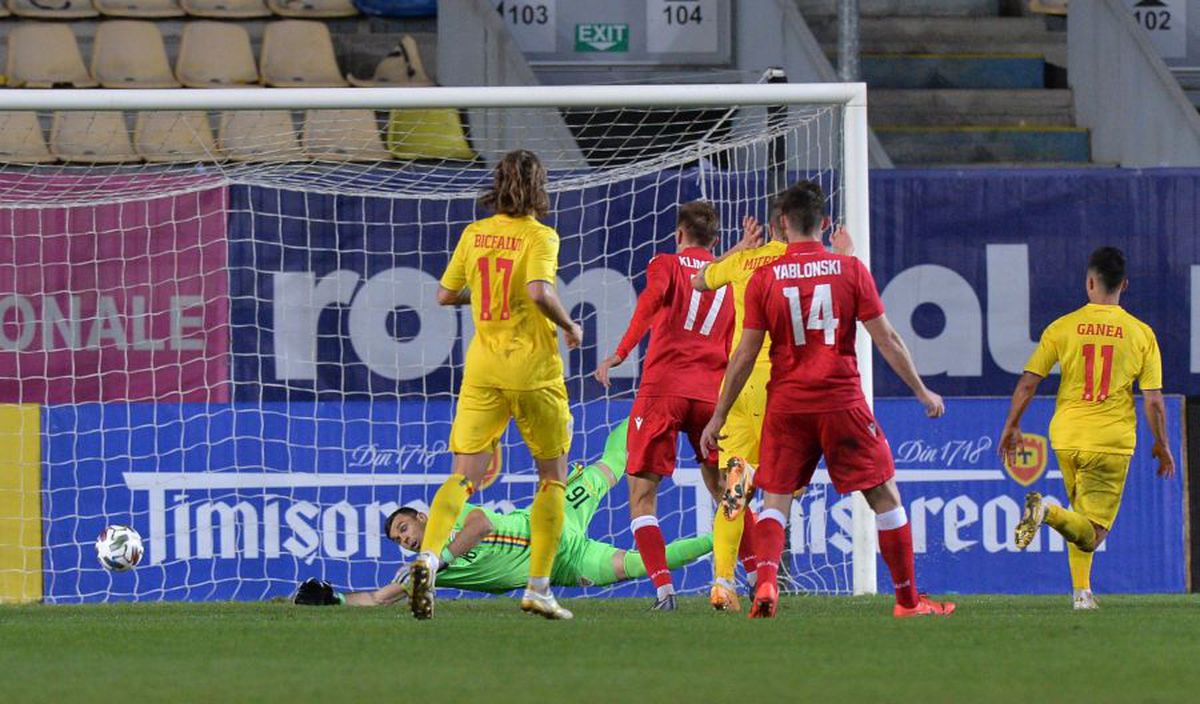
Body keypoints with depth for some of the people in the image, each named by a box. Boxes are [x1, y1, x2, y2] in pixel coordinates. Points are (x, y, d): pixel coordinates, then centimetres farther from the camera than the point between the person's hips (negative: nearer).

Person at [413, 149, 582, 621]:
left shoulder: (474, 234, 6)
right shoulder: (539, 236, -8)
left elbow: (445, 295, 12)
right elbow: (540, 293, -24)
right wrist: (570, 326, -8)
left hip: (483, 369, 4)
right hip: (533, 368, -4)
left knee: (464, 475, 0)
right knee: (553, 476, 12)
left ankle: (429, 554, -27)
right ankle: (538, 589, 8)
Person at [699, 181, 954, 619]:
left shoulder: (764, 278, -1)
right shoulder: (849, 269, -2)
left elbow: (744, 356, 0)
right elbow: (886, 339, -1)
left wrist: (718, 417, 8)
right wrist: (922, 392, 11)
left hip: (786, 406, 1)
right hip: (842, 401, -1)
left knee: (775, 500, 8)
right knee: (885, 496, 9)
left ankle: (765, 583, -17)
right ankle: (908, 599, 13)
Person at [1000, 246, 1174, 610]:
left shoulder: (1062, 328, 1)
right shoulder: (1141, 333, -1)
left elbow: (1027, 383, 0)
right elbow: (1153, 400, 0)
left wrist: (1011, 426, 13)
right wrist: (1162, 446, 12)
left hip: (1066, 437, 2)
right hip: (1113, 442, -2)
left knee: (1082, 522, 23)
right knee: (1091, 534, -3)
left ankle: (1082, 591, 13)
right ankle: (1049, 512, -32)